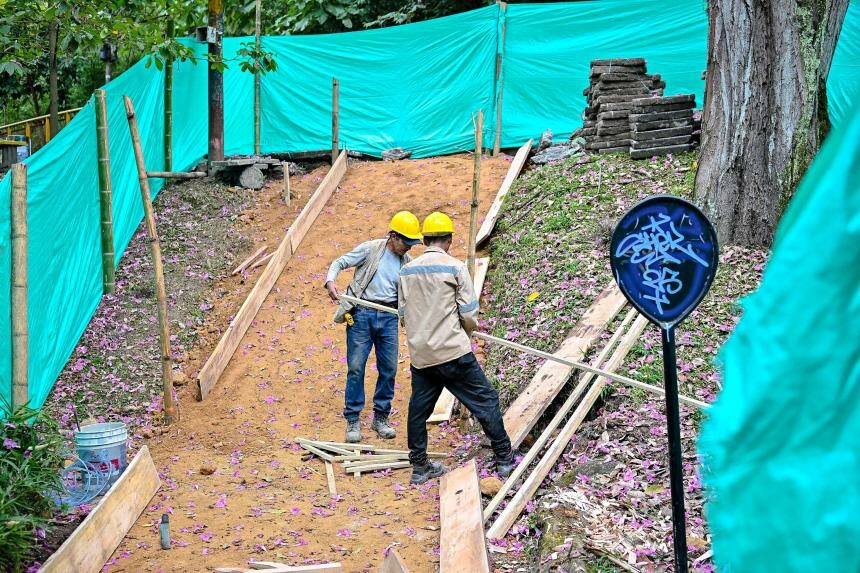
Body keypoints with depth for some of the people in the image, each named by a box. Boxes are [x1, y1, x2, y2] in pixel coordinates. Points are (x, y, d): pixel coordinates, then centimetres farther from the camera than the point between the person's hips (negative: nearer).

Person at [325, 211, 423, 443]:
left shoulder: (407, 263, 8)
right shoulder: (370, 249, -4)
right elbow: (340, 263, -2)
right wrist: (330, 281, -21)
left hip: (389, 318, 4)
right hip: (362, 314, -4)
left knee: (389, 369, 5)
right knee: (356, 367, -2)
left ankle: (381, 418, 20)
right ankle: (353, 421, 7)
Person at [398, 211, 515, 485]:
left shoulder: (406, 271, 7)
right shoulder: (455, 268, -7)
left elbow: (403, 315, 13)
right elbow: (469, 314, -6)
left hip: (420, 356, 5)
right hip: (453, 353, -5)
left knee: (418, 409, 14)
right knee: (485, 401, 6)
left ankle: (420, 467, 21)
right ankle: (505, 459, 10)